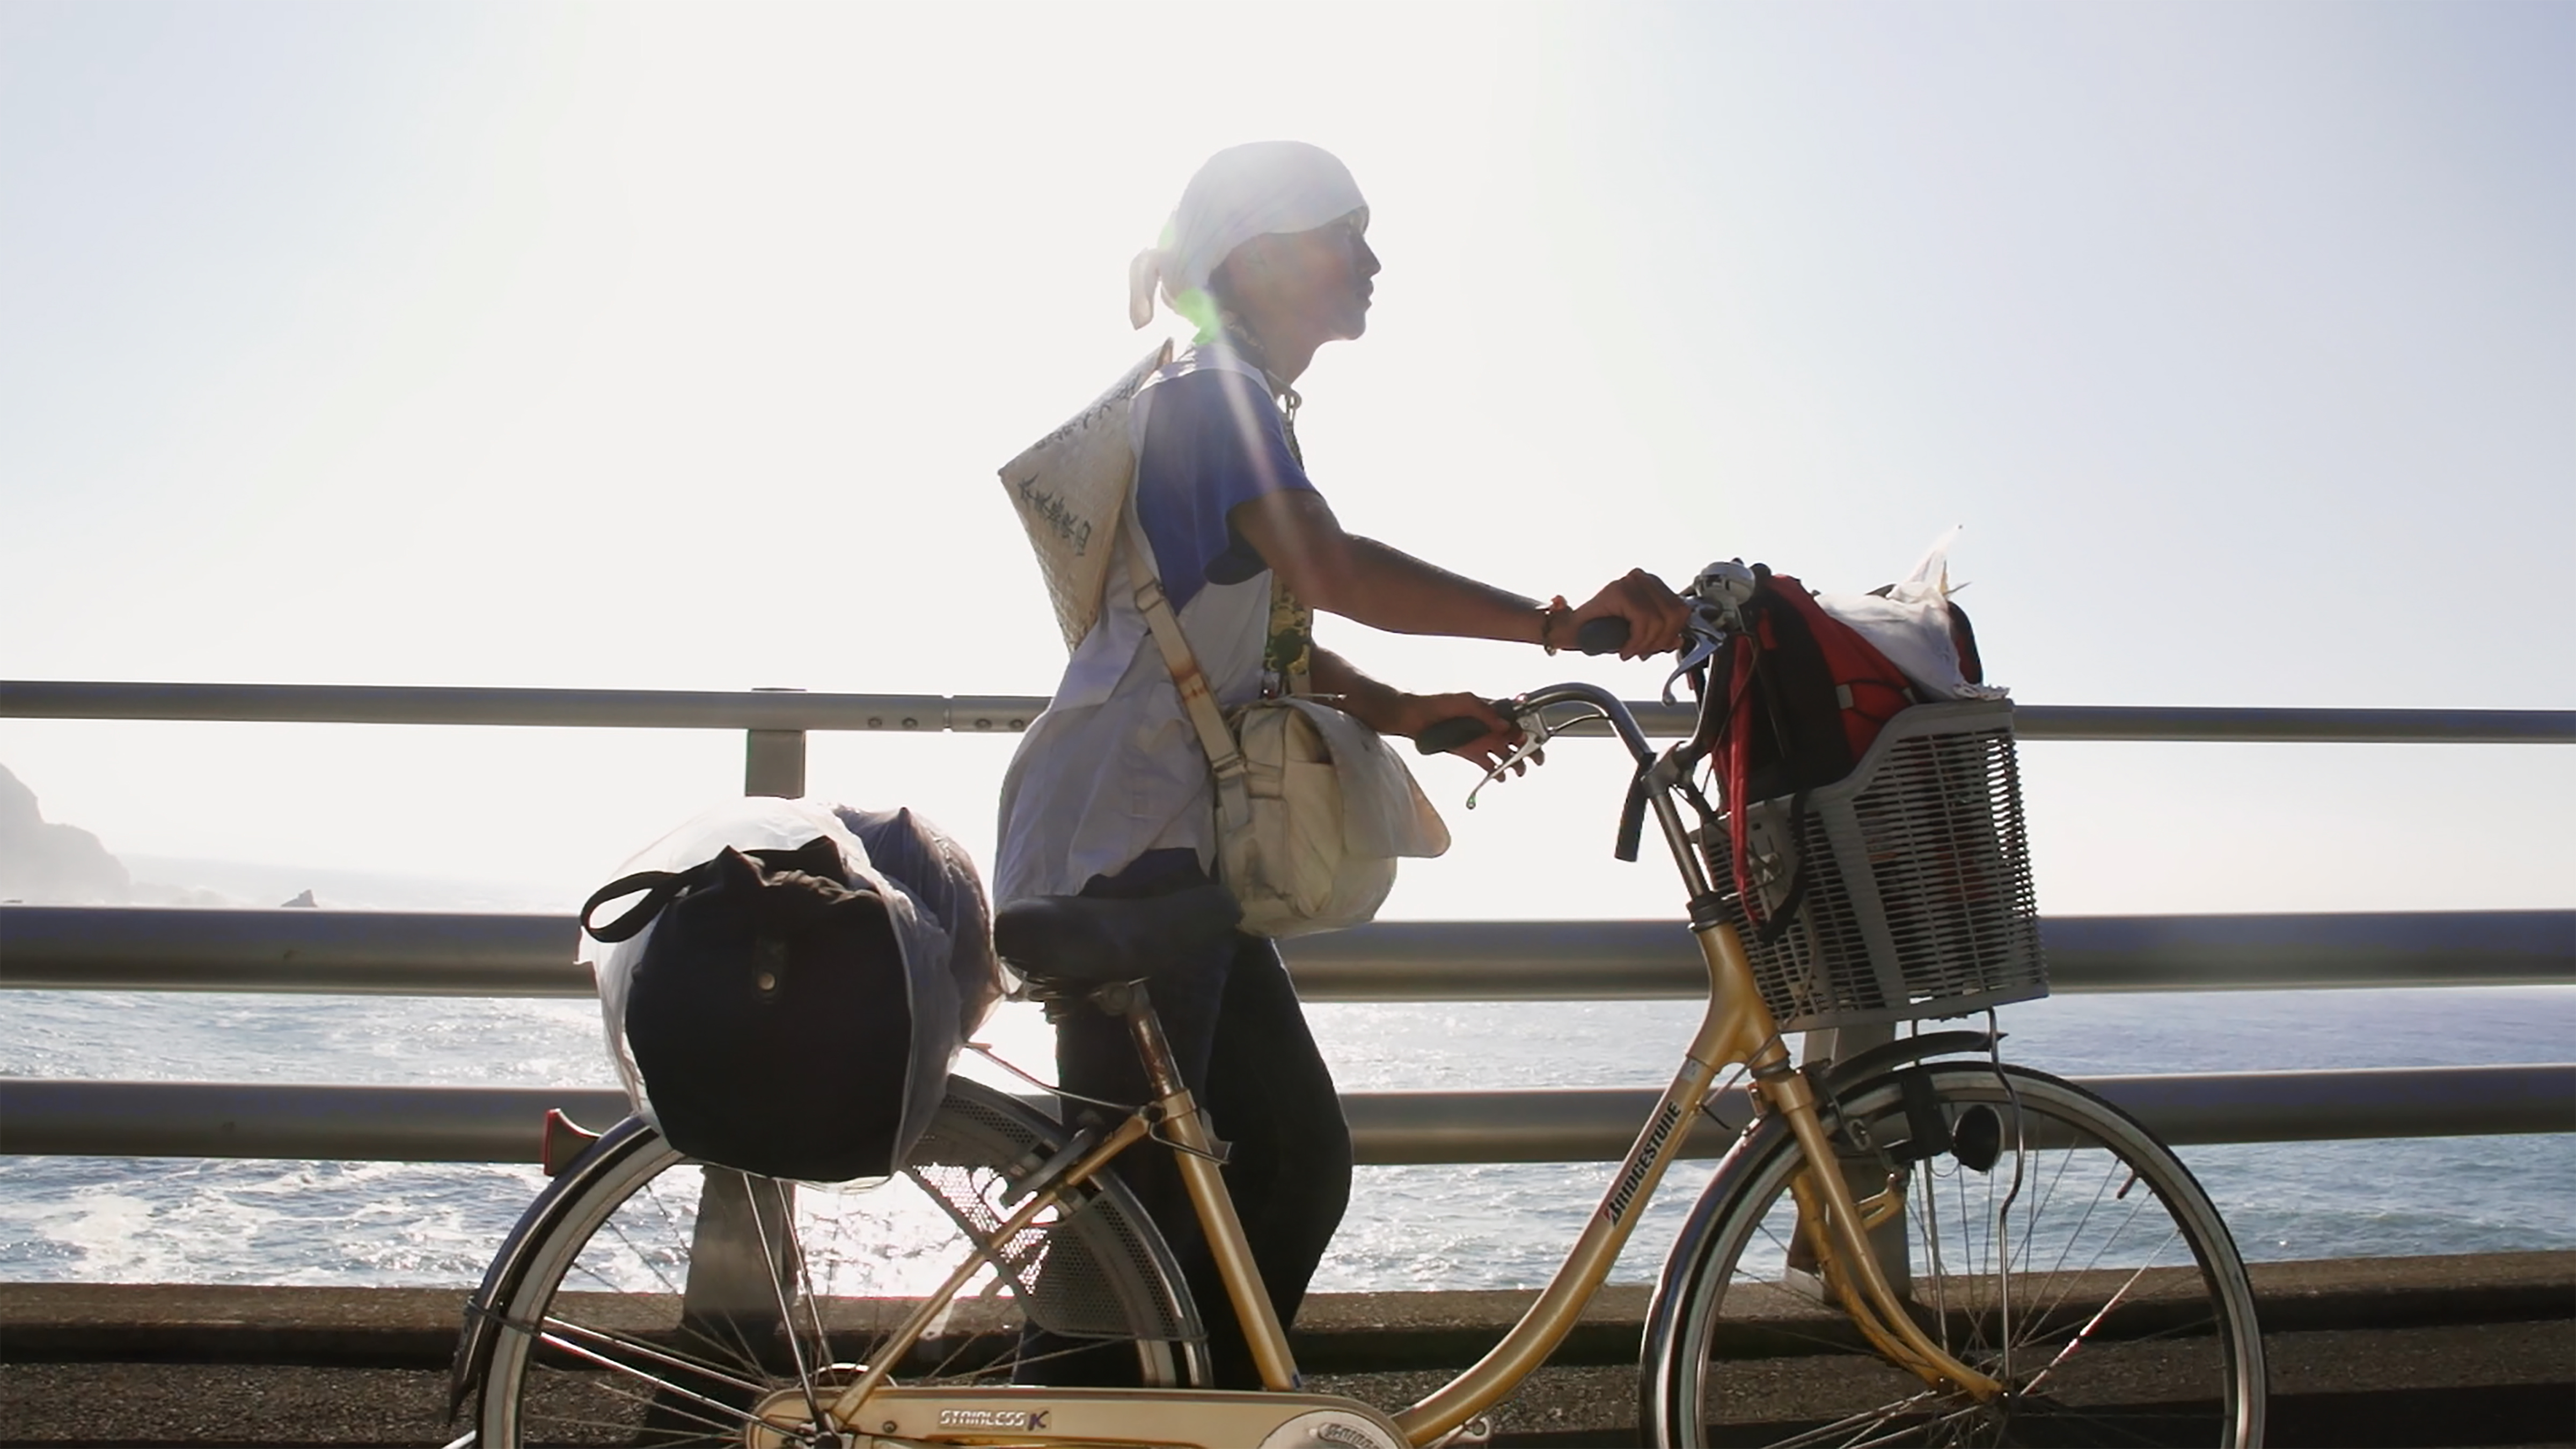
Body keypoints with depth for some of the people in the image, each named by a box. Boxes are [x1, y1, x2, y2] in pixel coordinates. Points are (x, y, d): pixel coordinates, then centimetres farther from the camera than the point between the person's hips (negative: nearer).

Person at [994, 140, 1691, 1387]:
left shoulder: (1241, 403, 21)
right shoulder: (1210, 393, -10)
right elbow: (1331, 568, -28)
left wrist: (1403, 712, 10)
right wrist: (1557, 620, -32)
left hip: (1182, 850, 10)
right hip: (1121, 845, -10)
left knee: (1300, 1156, 9)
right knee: (1139, 1203, -9)